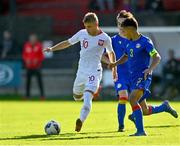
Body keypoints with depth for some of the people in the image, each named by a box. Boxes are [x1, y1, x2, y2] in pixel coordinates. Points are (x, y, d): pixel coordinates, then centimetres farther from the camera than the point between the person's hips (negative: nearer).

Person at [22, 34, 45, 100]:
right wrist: (26, 60, -6)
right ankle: (27, 95, 13)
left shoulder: (39, 45, -3)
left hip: (37, 66, -3)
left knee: (39, 80, -7)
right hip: (29, 66, 3)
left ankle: (42, 95, -3)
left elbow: (42, 56, -1)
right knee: (28, 81, 5)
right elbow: (24, 55, 12)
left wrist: (37, 60, -15)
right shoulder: (26, 45, 4)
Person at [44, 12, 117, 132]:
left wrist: (114, 69, 13)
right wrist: (52, 48, 2)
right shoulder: (82, 33, 1)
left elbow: (111, 53, 10)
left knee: (87, 98, -23)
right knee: (77, 96, 17)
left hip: (94, 71, -5)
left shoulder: (105, 38, -7)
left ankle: (81, 120, -29)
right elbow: (68, 43, 12)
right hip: (81, 70, 5)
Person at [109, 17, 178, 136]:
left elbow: (157, 57, -13)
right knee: (145, 111, 10)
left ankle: (141, 131, -26)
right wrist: (115, 63, 11)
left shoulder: (145, 41, -9)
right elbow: (126, 56, 30)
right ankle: (164, 107, 37)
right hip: (133, 77, 8)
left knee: (133, 99, -29)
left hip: (143, 77, -8)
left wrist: (150, 69, -31)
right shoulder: (130, 43, 14)